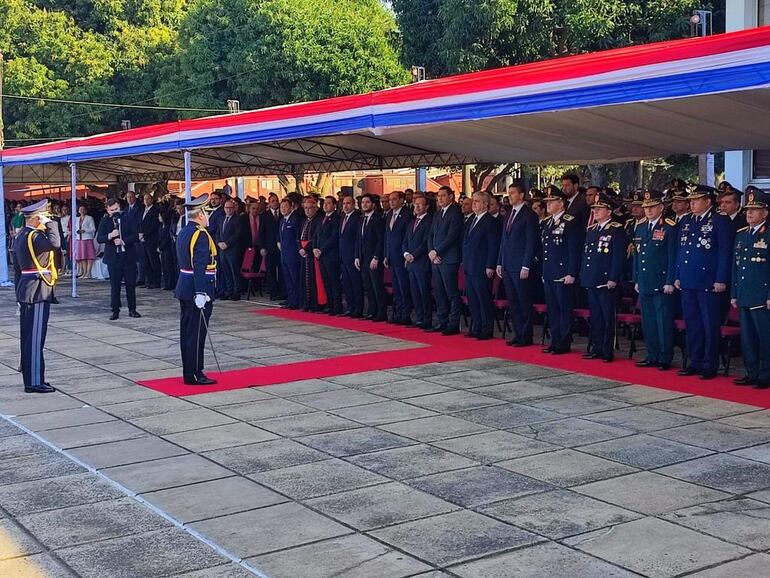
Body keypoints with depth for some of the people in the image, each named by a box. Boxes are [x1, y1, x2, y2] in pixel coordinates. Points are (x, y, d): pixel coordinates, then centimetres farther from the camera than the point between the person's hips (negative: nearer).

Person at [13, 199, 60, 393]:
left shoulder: (20, 235, 15)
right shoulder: (34, 236, -18)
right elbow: (55, 243, -35)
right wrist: (50, 224, -22)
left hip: (25, 290, 10)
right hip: (38, 291, -10)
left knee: (27, 336, 15)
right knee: (35, 337, -6)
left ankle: (29, 378, 23)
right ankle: (35, 382, -2)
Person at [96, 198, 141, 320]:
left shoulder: (129, 220, 2)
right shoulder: (104, 222, 4)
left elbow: (135, 236, -5)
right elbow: (99, 238, -6)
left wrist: (123, 241, -17)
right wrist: (110, 236, -24)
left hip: (128, 256, 0)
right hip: (113, 258, 0)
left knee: (131, 284, 5)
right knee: (114, 286, 3)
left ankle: (132, 309, 14)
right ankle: (115, 311, 9)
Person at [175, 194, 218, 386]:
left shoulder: (183, 232, 13)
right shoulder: (201, 235, -16)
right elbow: (200, 267, -24)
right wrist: (200, 293, -27)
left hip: (184, 288, 10)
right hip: (197, 289, -10)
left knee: (186, 331, 12)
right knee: (197, 333, -4)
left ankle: (188, 372, 19)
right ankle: (195, 375, -1)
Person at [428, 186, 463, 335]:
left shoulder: (456, 213, -7)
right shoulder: (437, 214, 18)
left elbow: (451, 236, -15)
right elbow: (431, 235, 17)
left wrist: (437, 252, -12)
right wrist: (431, 252, 0)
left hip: (449, 259, -8)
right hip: (436, 259, 8)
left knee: (452, 293, -5)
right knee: (438, 293, 10)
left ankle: (454, 325, -2)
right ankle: (442, 322, 17)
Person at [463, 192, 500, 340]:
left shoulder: (491, 221, -9)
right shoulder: (471, 220, 17)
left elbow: (494, 246, -13)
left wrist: (490, 267, -17)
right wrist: (464, 261, 16)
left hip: (482, 269, -9)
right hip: (469, 268, 9)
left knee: (484, 300, -4)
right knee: (472, 300, 12)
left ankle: (487, 331, 2)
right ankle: (476, 328, 21)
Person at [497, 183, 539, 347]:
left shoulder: (529, 215, -8)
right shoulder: (509, 215, 17)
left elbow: (531, 242, -12)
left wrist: (526, 266, -16)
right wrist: (500, 263, 14)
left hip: (521, 267, -8)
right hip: (507, 266, 8)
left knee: (524, 302, -2)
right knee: (512, 302, 10)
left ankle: (526, 336, 4)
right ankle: (518, 334, 17)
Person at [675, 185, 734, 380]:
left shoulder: (720, 221, -5)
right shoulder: (685, 222, 14)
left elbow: (725, 252, -8)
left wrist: (721, 280, -12)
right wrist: (678, 276, 14)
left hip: (708, 283, -6)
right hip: (688, 282, 6)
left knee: (710, 326, 0)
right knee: (691, 324, 11)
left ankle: (710, 366, 7)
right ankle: (695, 362, 20)